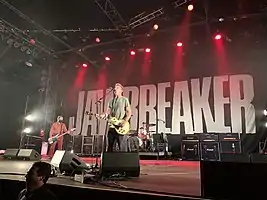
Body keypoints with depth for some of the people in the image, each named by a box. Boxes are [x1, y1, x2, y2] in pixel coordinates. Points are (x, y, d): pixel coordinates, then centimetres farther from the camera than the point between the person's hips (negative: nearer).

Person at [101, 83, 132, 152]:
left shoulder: (125, 100, 2)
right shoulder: (111, 101, 18)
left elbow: (129, 112, -3)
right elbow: (108, 112, 13)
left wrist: (125, 121, -17)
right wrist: (103, 115, -8)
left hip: (121, 127, -5)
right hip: (112, 126, 6)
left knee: (123, 148, -6)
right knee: (110, 147, 11)